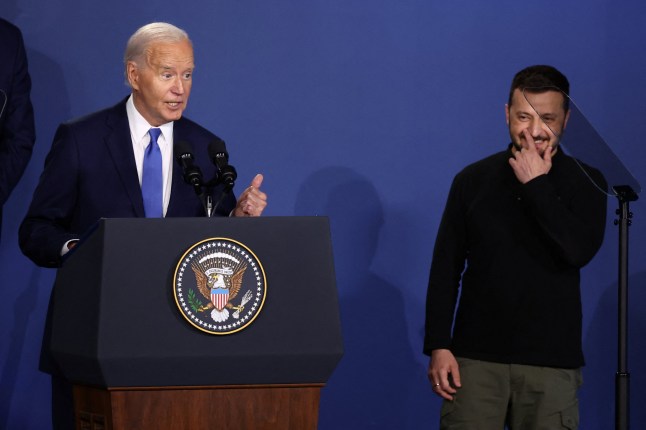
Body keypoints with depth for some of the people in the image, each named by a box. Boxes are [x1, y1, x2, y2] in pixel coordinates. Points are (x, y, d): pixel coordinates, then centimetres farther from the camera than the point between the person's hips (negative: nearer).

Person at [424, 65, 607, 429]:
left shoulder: (584, 182, 3)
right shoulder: (474, 180, 6)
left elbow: (580, 250, -16)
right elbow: (445, 269, 6)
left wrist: (536, 184, -11)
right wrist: (439, 346, -2)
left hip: (551, 361, -1)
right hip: (476, 357, 1)